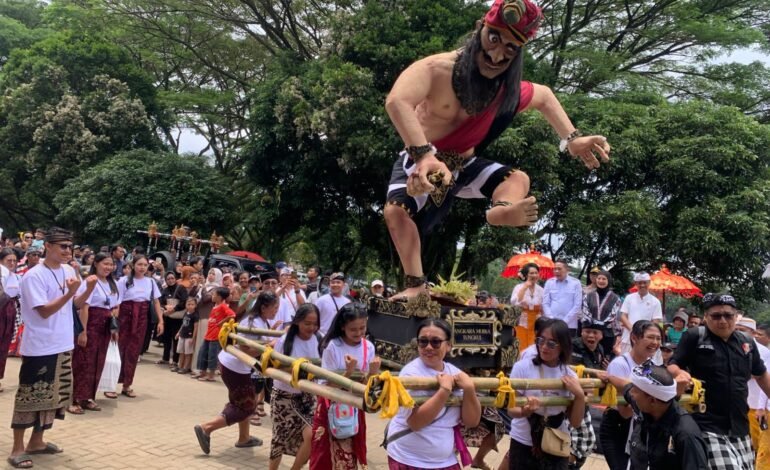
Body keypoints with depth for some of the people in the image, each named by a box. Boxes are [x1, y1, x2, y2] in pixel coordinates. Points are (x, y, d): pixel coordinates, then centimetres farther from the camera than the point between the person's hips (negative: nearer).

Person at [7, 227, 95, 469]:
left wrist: (89, 289, -6)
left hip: (63, 345, 8)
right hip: (39, 347, -7)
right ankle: (17, 449, 11)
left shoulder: (68, 270, 6)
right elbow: (44, 311, -19)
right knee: (30, 396, 0)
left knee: (53, 394, 14)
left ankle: (36, 441, 28)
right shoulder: (34, 275, -15)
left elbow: (76, 304, 12)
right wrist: (69, 293, -28)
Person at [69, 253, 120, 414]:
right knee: (84, 363, -5)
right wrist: (83, 331, -20)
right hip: (90, 326, -8)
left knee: (97, 363, 11)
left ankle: (88, 398, 19)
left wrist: (114, 327, 12)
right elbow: (84, 307, -16)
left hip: (105, 328, 8)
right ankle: (75, 400, 0)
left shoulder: (112, 284, 13)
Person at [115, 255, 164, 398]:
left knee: (134, 352, 8)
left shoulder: (151, 282, 6)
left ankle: (127, 386, 17)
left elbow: (156, 302, 10)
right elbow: (117, 302, -8)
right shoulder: (124, 281, -6)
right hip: (125, 317, -3)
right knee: (119, 350, -1)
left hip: (142, 319, 3)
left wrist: (160, 321, 4)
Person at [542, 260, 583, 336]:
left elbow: (577, 305, -2)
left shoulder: (575, 283, 3)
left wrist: (565, 321, -8)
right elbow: (545, 303, 6)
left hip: (570, 325, -1)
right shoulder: (549, 282, 8)